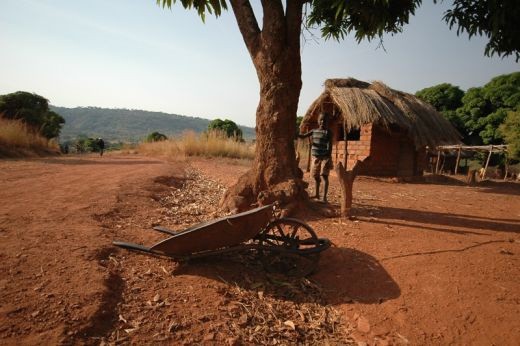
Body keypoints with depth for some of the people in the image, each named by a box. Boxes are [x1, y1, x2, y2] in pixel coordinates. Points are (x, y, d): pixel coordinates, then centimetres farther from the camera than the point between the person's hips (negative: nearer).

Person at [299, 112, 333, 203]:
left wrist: (329, 159, -17)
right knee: (316, 177, 14)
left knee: (324, 176, -7)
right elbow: (304, 136, 10)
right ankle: (317, 194, 30)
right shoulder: (314, 131, 9)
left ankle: (324, 197, -4)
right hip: (315, 157, 6)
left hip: (325, 157, -5)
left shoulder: (328, 132, -6)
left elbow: (330, 146, -10)